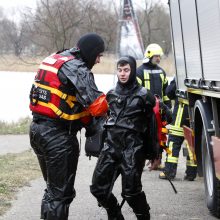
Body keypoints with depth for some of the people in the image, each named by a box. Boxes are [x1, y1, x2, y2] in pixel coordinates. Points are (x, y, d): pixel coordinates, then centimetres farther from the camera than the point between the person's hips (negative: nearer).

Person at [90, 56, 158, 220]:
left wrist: (155, 153, -3)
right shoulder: (111, 94, 14)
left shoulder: (143, 96, -1)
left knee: (131, 190, -13)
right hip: (111, 146, 5)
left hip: (133, 149, -5)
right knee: (98, 187, 1)